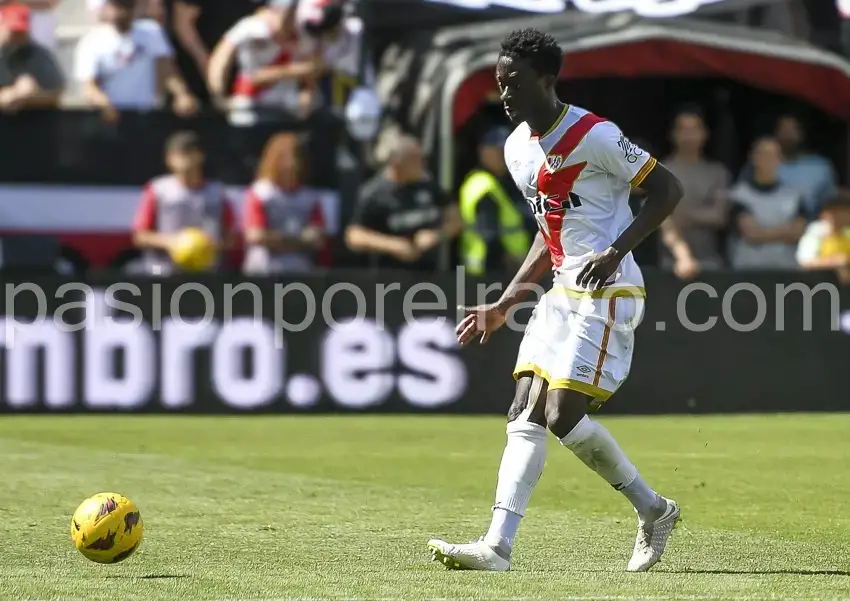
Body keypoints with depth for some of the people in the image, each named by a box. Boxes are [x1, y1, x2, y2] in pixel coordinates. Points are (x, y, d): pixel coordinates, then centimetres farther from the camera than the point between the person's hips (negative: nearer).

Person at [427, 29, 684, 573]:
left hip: (608, 292, -8)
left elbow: (669, 189, -10)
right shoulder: (517, 148, 12)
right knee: (525, 415, -2)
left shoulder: (594, 136, -14)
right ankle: (498, 546, -6)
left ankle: (653, 510, 7)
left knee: (564, 415, -14)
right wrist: (504, 305, 19)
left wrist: (616, 252, -20)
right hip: (563, 292, 8)